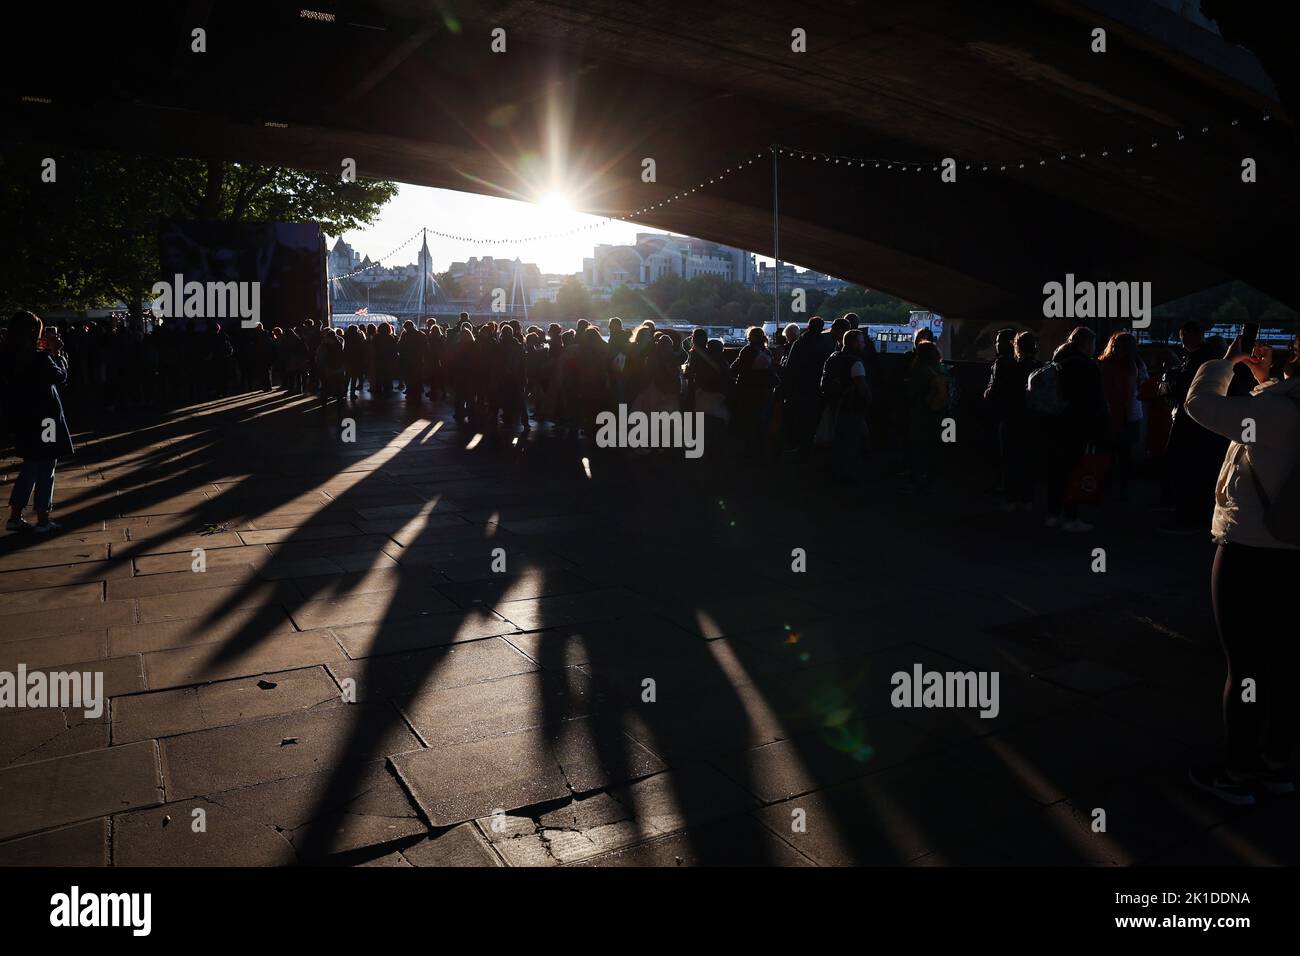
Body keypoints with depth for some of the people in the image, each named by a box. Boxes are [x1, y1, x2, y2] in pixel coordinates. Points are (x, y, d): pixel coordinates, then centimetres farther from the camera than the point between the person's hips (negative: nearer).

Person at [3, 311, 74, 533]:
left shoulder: (10, 357, 3)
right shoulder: (39, 358, -20)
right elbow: (61, 376, -8)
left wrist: (49, 352, 6)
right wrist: (56, 352, 0)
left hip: (22, 419, 7)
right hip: (42, 420, -7)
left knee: (31, 467, 19)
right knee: (45, 470, 3)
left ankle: (15, 517, 19)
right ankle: (43, 520, 8)